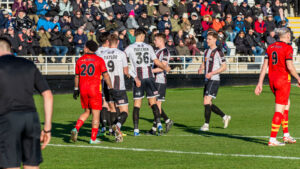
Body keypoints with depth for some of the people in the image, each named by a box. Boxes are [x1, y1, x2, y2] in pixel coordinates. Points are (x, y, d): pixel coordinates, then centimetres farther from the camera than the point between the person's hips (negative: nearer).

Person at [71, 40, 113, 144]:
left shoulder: (80, 60, 6)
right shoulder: (99, 60, -4)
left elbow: (77, 76, 13)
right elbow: (105, 75, -6)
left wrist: (76, 89, 22)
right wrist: (110, 88, 0)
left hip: (83, 89, 4)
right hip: (95, 89, -4)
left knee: (87, 112, 19)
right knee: (96, 114, 2)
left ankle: (76, 129, -1)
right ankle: (93, 138, 1)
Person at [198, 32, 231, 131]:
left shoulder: (218, 52, -9)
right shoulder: (206, 52, 16)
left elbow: (224, 67, -11)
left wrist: (212, 73, -20)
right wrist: (201, 69, 1)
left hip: (214, 80, -9)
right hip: (207, 80, 9)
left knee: (207, 102, -16)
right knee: (208, 104, 10)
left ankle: (206, 125, -12)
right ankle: (225, 117, 24)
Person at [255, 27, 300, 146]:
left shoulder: (270, 47, 8)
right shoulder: (287, 48, -10)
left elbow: (264, 66, 6)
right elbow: (289, 67, -17)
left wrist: (260, 83, 6)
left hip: (272, 79, 7)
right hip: (283, 79, -7)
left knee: (287, 104, 24)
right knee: (279, 110, -3)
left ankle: (286, 135, 25)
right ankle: (272, 140, -6)